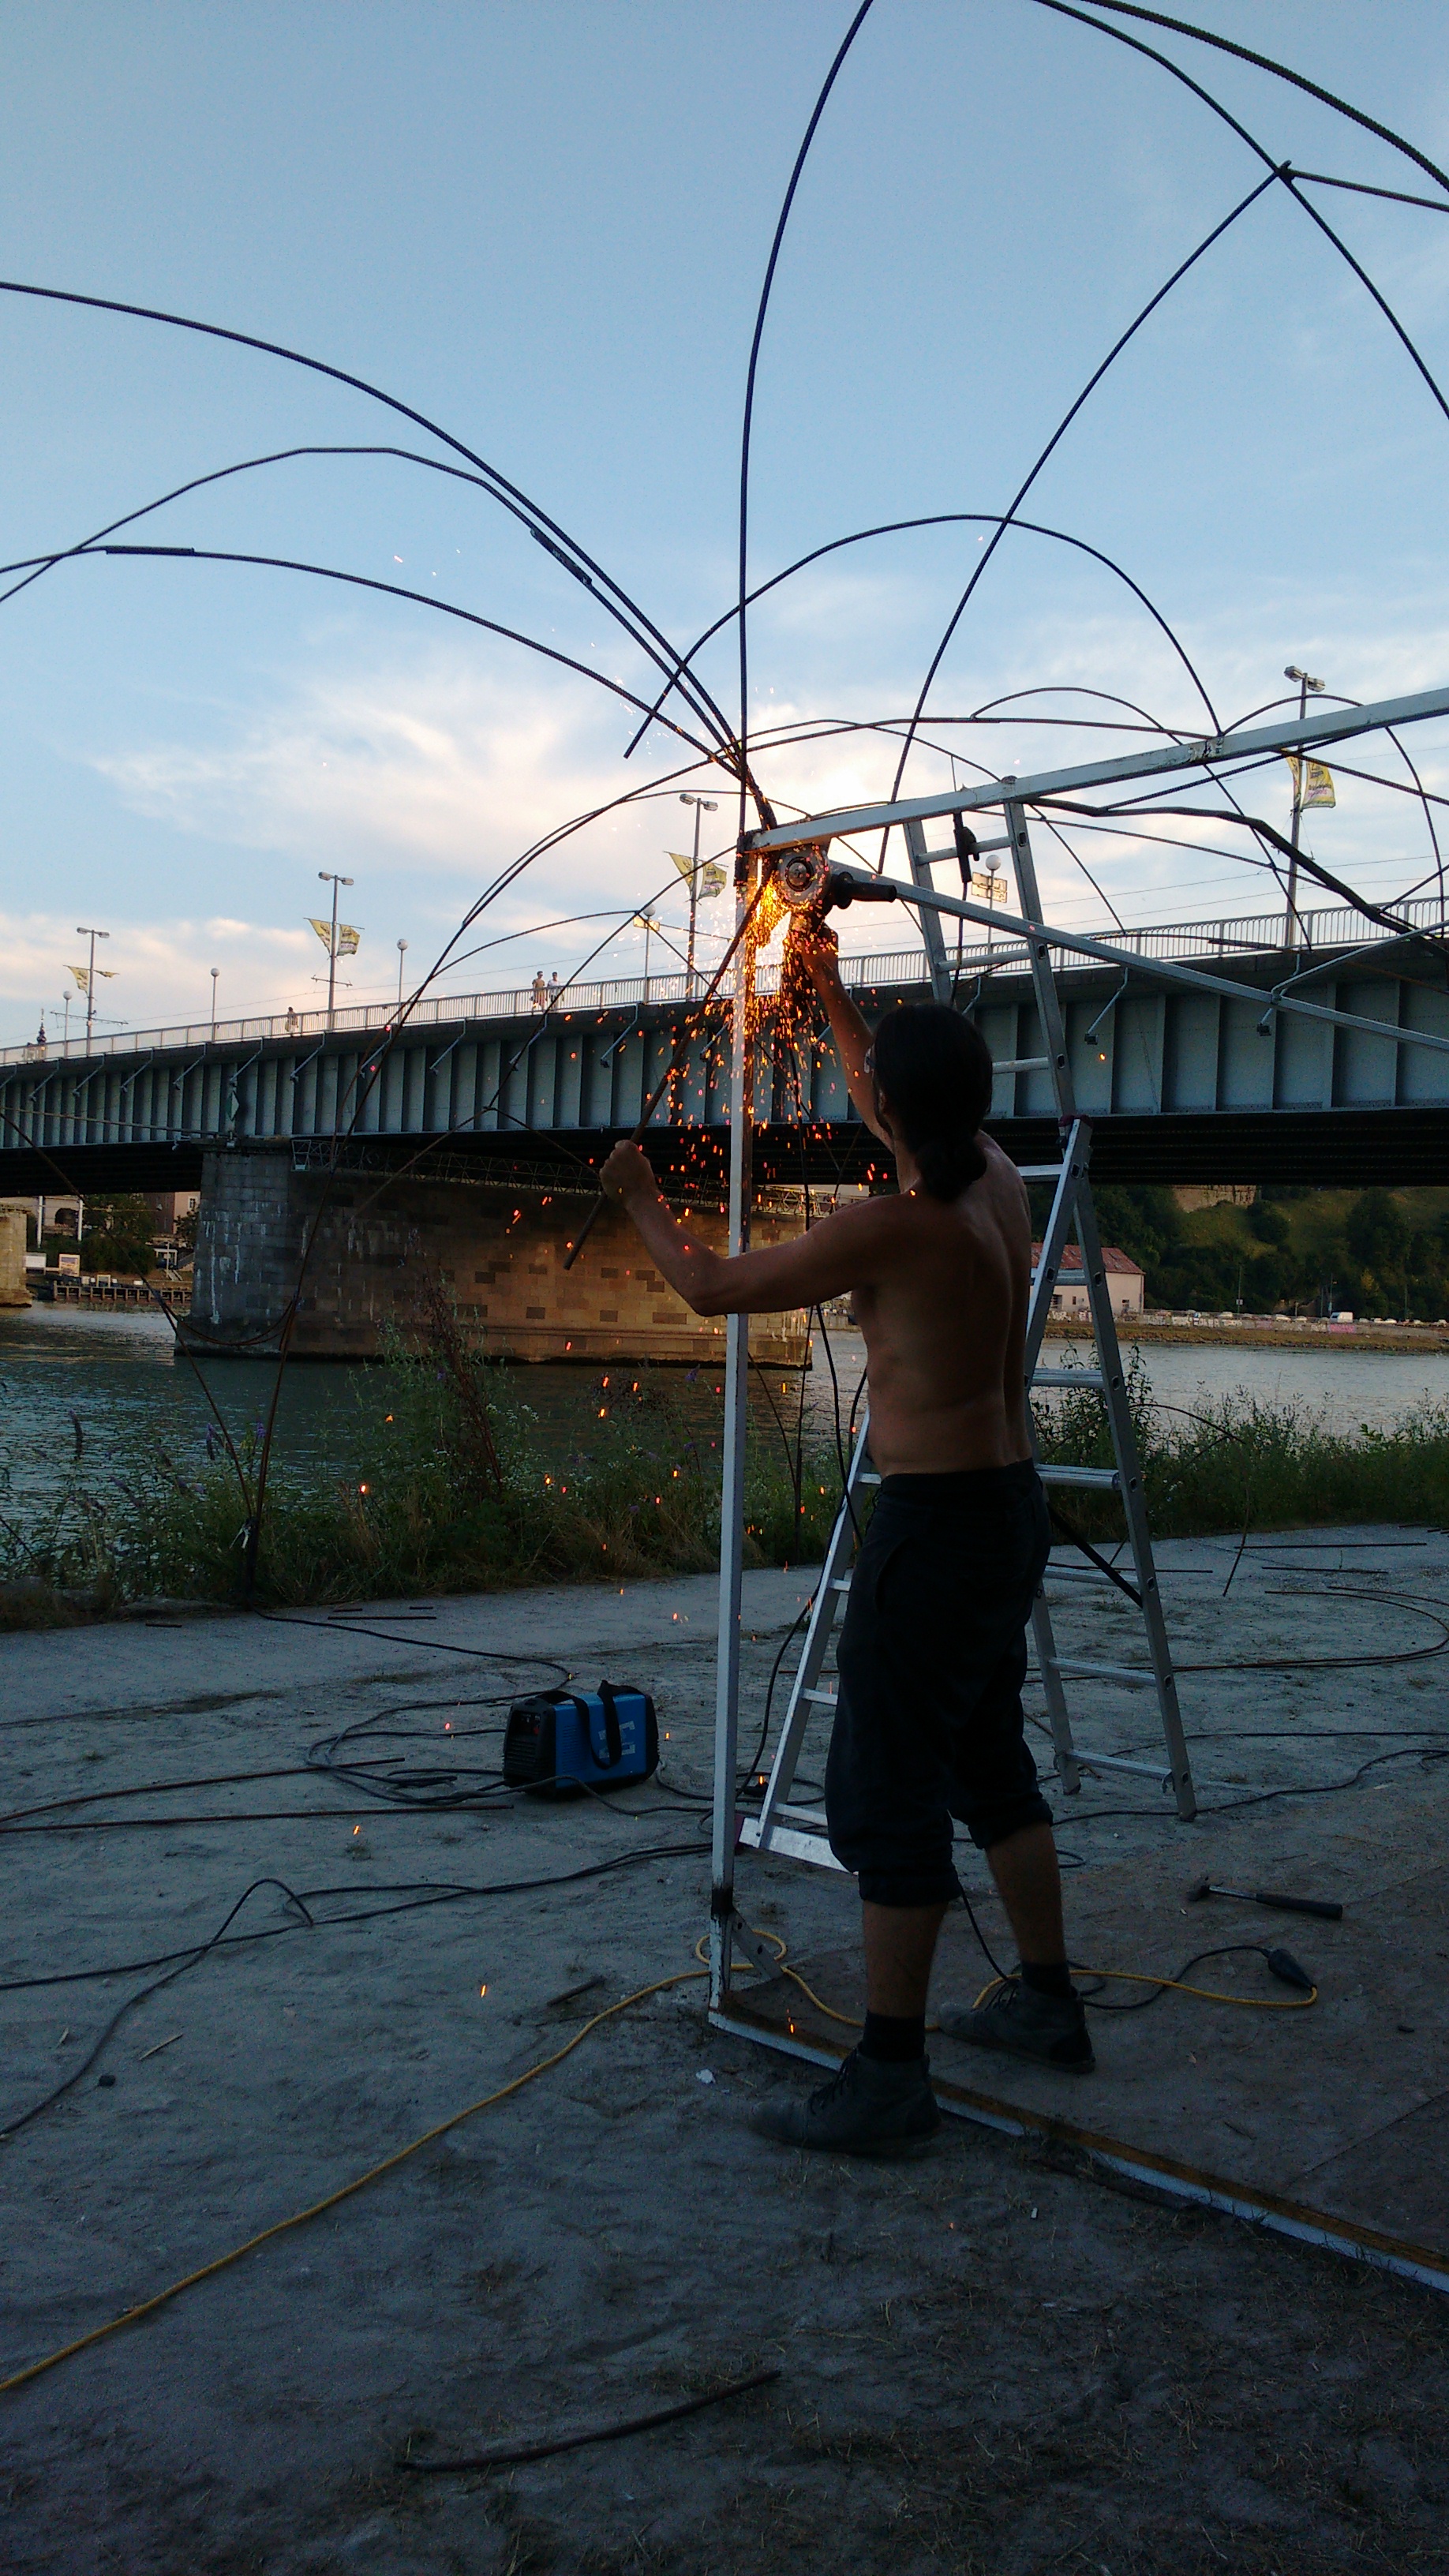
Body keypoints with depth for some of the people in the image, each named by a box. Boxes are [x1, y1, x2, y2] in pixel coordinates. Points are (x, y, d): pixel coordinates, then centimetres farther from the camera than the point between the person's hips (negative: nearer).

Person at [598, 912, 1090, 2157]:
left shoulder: (888, 1229, -20)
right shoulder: (1000, 1182, 3)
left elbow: (714, 1286, -8)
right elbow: (894, 1110, 25)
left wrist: (642, 1200, 10)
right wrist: (830, 989, 33)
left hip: (935, 1522, -9)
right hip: (1013, 1505, 9)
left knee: (887, 1790, -2)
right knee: (989, 1761, 21)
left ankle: (889, 2076, 4)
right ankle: (1048, 2002, 32)